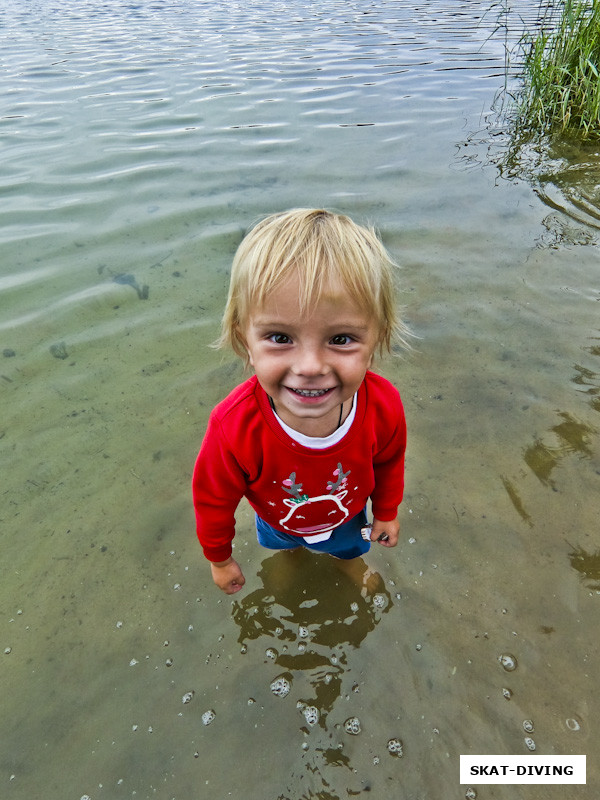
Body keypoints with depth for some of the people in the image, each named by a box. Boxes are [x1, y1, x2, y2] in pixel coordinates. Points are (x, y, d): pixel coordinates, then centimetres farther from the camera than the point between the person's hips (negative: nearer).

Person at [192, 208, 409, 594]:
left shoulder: (384, 407, -38)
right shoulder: (234, 428, -44)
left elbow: (388, 463, -12)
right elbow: (214, 499, -22)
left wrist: (386, 512, 5)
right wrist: (220, 558, -6)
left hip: (347, 516, 1)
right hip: (278, 522, 0)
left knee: (350, 549, 34)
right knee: (280, 543, 34)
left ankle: (351, 560, 70)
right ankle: (288, 550, 71)